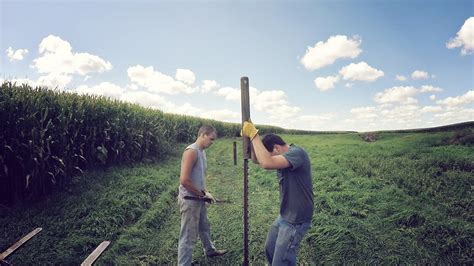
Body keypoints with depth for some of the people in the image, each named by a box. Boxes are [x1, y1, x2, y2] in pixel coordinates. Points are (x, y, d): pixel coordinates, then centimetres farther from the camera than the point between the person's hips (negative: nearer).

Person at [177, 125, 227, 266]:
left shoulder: (201, 151, 7)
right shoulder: (192, 151, -22)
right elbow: (184, 180, -28)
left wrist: (204, 192, 5)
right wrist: (202, 194, -16)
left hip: (198, 199, 10)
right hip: (190, 200, -10)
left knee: (204, 227, 28)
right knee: (189, 237, 3)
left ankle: (210, 250, 50)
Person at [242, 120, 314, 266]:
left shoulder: (297, 153, -24)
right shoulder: (282, 156, 5)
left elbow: (266, 163, -40)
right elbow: (256, 159, 6)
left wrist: (254, 134, -30)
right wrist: (251, 135, -10)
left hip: (296, 220, -9)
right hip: (284, 216, 9)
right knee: (269, 249, 23)